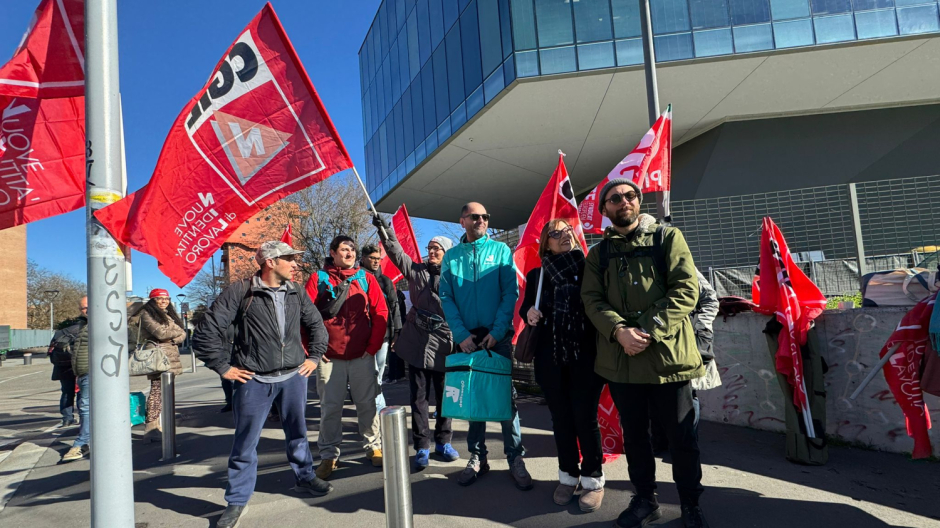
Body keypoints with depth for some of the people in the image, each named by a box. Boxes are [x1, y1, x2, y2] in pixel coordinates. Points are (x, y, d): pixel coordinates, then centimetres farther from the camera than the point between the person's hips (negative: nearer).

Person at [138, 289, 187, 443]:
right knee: (157, 390, -12)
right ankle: (151, 429, -12)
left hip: (171, 355, 8)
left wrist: (173, 339, -5)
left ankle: (161, 426, 8)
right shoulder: (147, 313, 0)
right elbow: (160, 332, -12)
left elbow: (183, 335, 16)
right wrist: (177, 331, 3)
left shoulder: (170, 314, 23)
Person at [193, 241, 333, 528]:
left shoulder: (296, 292, 5)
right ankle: (237, 501, 20)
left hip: (294, 376, 4)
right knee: (245, 442, 6)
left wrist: (315, 356, 12)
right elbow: (206, 332, -9)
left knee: (297, 432, 17)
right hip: (254, 379, -4)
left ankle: (304, 477, 37)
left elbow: (316, 324, 19)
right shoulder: (240, 292, -11)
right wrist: (223, 366, -7)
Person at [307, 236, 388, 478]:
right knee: (330, 407, 5)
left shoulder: (366, 278, 6)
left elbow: (380, 313, 3)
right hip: (329, 356, -1)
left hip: (362, 356, 1)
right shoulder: (318, 279, 2)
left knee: (367, 404, 9)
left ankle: (373, 447, 23)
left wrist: (373, 347, -1)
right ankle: (329, 455, 16)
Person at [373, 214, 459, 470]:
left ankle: (443, 442, 27)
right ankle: (422, 447, 15)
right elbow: (397, 252, 2)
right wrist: (384, 230, -8)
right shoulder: (417, 271, 8)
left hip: (443, 346, -2)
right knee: (419, 398, 6)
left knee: (444, 398, 9)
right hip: (417, 345, 2)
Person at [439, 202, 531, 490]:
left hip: (498, 334, -2)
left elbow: (511, 292, -4)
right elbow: (446, 297, 2)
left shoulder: (500, 250, 3)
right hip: (466, 337, 2)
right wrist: (461, 334, -9)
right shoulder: (451, 256, 8)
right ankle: (477, 457, 19)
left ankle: (515, 458, 6)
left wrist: (497, 331, -13)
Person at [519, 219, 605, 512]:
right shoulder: (536, 275, 9)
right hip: (550, 357, 3)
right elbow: (525, 307, 12)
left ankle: (593, 479, 18)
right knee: (561, 418, 11)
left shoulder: (588, 267, 0)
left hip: (585, 356, -3)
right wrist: (528, 313, -6)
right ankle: (568, 475, 27)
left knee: (585, 417, 1)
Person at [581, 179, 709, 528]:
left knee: (681, 435, 6)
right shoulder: (598, 253, 11)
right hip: (620, 357, 3)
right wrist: (619, 331, -18)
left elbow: (686, 289, -7)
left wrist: (650, 331, -17)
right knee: (634, 433, 14)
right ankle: (645, 499, 30)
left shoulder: (668, 238, 3)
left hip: (667, 353, -2)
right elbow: (592, 300, 2)